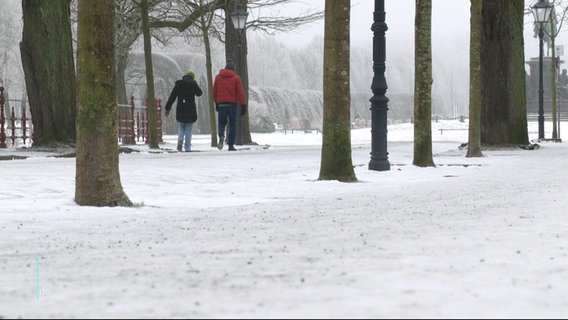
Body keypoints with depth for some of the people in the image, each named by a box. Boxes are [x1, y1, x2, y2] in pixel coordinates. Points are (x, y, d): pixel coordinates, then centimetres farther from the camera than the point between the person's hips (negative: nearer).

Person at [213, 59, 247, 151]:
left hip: (221, 103, 2)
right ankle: (231, 145, 1)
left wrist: (216, 103, 21)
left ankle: (221, 136, -20)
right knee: (232, 125, 5)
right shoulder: (236, 78, -1)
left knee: (221, 123, 11)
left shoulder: (218, 77, 7)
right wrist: (243, 105, -1)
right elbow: (240, 93, -4)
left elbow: (214, 92, 11)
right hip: (232, 104, -2)